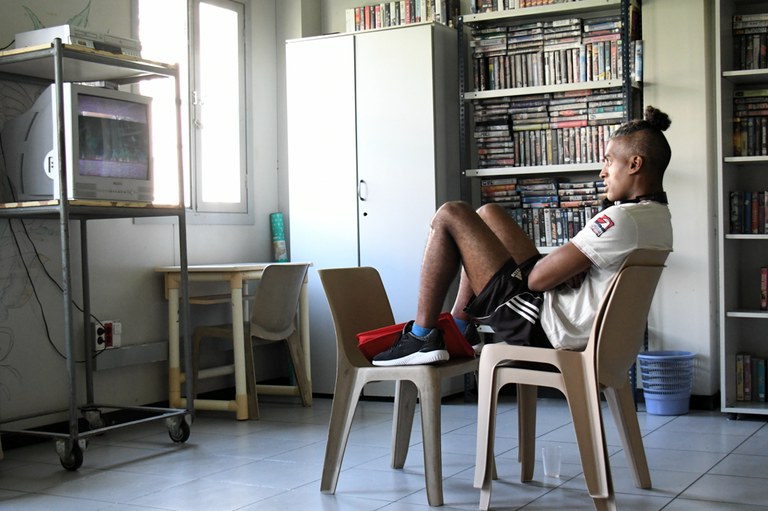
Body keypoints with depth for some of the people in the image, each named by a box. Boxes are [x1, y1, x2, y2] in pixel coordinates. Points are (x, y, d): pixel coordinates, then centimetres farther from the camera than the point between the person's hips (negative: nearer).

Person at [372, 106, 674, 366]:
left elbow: (540, 277, -22)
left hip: (545, 329, -10)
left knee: (450, 216, -6)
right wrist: (566, 261, -2)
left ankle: (422, 338, 1)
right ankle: (460, 331, 23)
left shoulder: (622, 219, -24)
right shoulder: (660, 218, 6)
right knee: (488, 214, 22)